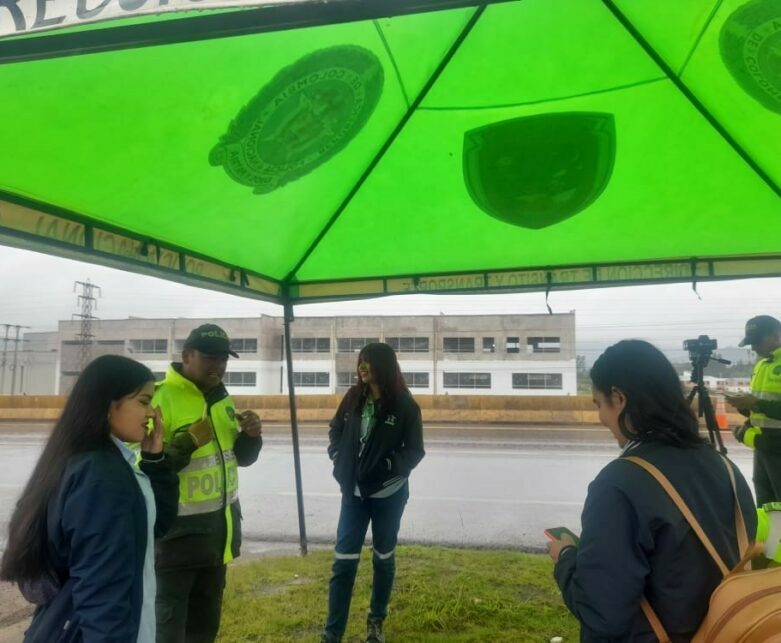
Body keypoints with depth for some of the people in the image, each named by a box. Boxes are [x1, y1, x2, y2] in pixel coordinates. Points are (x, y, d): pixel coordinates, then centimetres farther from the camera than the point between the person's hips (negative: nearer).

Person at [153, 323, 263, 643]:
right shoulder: (160, 398, -17)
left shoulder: (221, 398, 8)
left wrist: (251, 436, -5)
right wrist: (186, 444, -32)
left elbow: (239, 457, 15)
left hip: (219, 525, 8)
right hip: (177, 529, -7)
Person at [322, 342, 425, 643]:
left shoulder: (405, 405, -12)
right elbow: (336, 431, 13)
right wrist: (338, 461, 0)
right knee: (344, 561, 1)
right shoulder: (353, 397, -1)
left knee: (383, 558, 14)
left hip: (388, 494, -2)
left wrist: (387, 467, -22)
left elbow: (415, 451, -8)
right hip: (354, 492, 3)